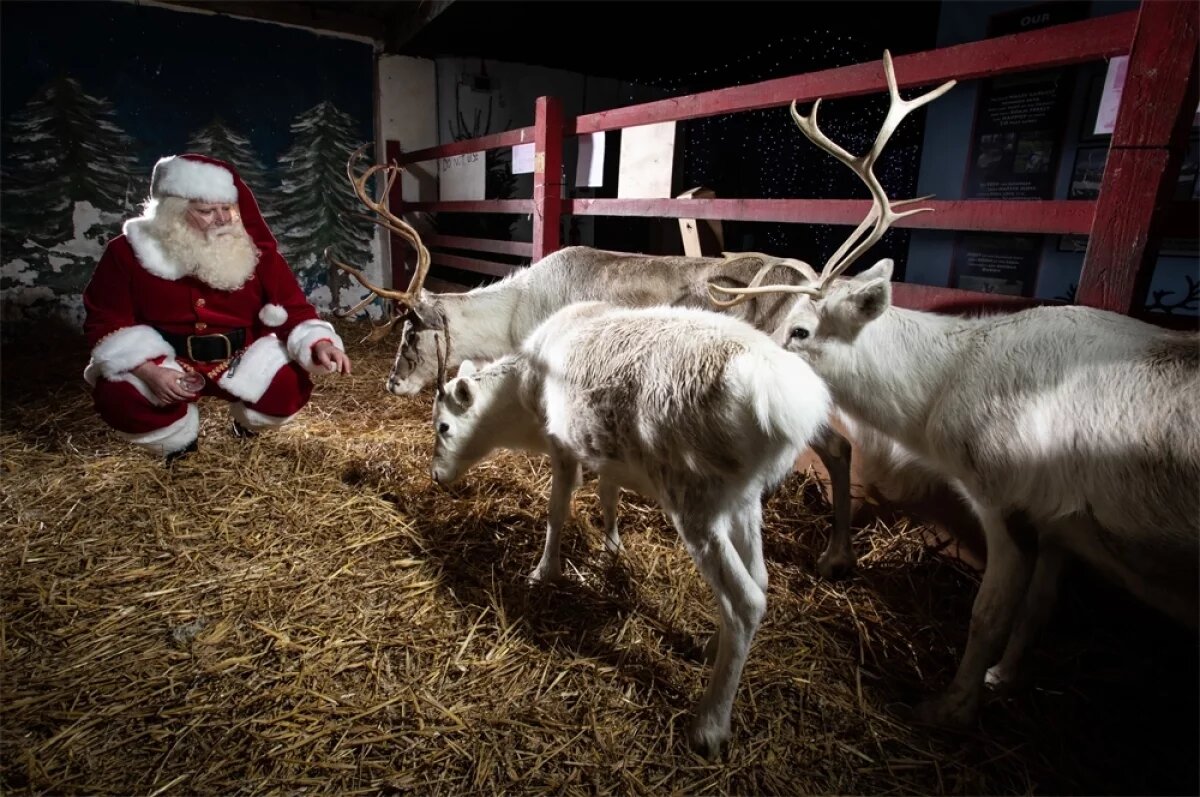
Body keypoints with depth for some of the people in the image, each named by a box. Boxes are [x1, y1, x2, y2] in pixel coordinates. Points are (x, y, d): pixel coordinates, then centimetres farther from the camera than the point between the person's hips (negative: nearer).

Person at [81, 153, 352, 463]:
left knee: (290, 388, -24)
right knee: (119, 397, -28)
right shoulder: (129, 252, -11)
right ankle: (177, 441, 10)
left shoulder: (254, 249, -9)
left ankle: (247, 423, 16)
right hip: (164, 362, 0)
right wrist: (149, 371, -25)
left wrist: (318, 344, -32)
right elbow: (106, 322, -7)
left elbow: (292, 307, -9)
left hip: (241, 359, 1)